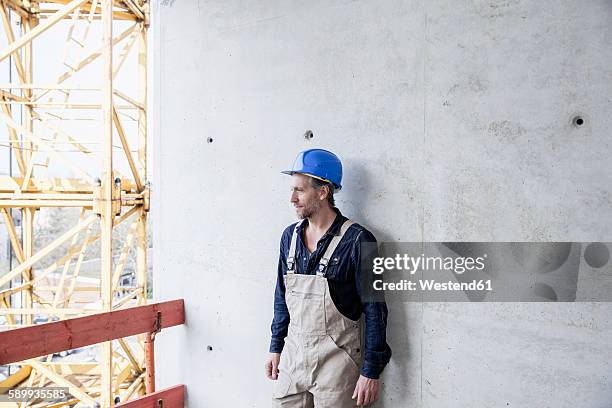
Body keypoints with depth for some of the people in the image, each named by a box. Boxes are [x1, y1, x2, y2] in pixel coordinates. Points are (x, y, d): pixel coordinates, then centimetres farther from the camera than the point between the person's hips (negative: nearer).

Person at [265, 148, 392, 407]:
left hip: (335, 361, -5)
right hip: (292, 354, 5)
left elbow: (374, 309, -12)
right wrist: (276, 347, 13)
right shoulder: (290, 236, 4)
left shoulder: (357, 240, -14)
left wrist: (371, 371, -12)